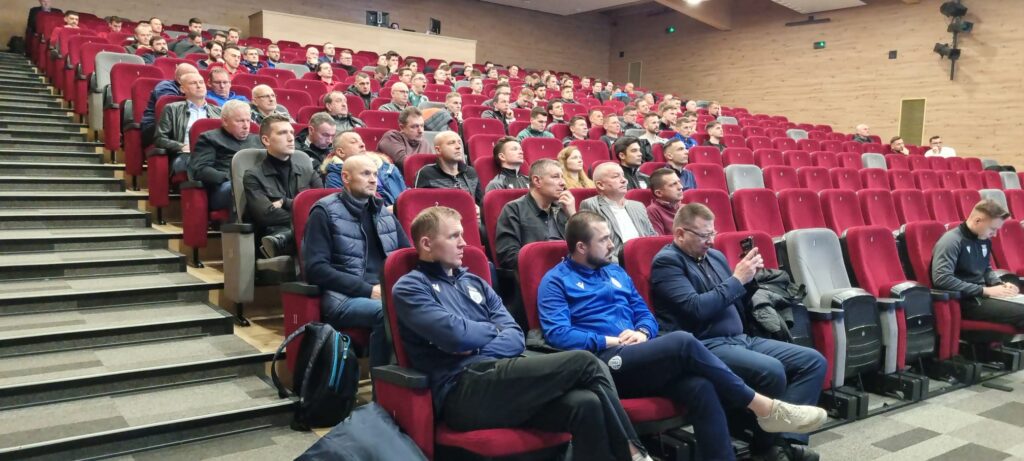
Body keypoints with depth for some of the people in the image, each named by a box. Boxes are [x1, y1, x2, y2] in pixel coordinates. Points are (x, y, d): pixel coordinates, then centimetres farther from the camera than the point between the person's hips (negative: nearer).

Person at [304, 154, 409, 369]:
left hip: (387, 293, 5)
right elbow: (316, 268, -7)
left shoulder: (384, 213, 21)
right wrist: (368, 290, -14)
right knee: (386, 312, -36)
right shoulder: (325, 212, 3)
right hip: (343, 296, -5)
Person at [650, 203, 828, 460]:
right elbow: (696, 308, -20)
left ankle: (786, 438, -13)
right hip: (704, 347, -9)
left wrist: (749, 279, 3)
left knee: (814, 361, -2)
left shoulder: (715, 256, 17)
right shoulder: (667, 262, -7)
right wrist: (737, 279, -12)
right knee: (771, 370, -30)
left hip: (741, 339, 9)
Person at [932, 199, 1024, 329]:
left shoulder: (984, 240, 12)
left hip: (982, 294, 9)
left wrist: (1000, 284, 4)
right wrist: (985, 290, -20)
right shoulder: (951, 241, -14)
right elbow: (941, 279, -25)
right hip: (966, 300, -9)